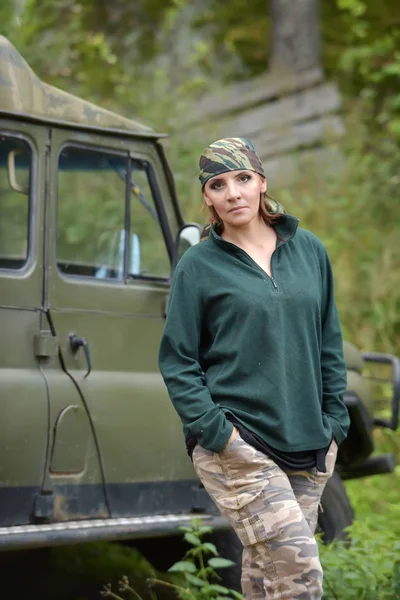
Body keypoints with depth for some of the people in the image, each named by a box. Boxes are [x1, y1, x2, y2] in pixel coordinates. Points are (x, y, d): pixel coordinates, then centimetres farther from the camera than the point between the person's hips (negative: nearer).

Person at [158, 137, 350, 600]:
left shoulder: (308, 250, 11)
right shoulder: (198, 266, -1)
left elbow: (329, 345, 15)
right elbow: (176, 360, -1)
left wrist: (334, 424, 9)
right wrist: (213, 429, -12)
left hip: (307, 447, 4)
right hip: (236, 445, -4)